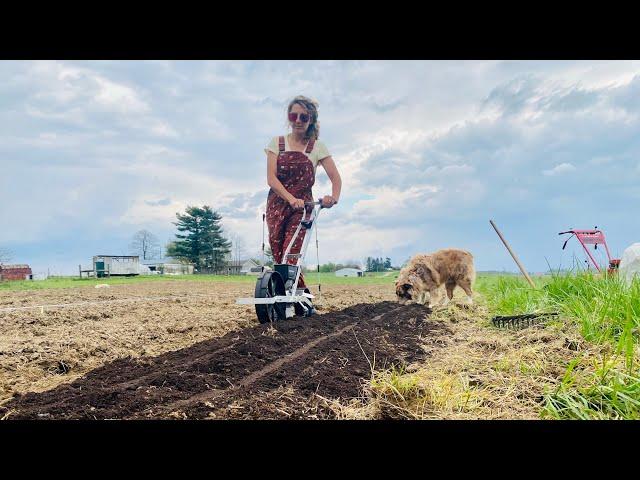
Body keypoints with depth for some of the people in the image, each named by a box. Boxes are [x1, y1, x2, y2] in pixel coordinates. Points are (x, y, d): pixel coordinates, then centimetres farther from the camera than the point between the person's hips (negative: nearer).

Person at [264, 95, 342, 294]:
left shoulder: (317, 147, 5)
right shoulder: (277, 142, 7)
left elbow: (336, 178, -1)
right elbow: (271, 178, -4)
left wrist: (334, 197, -23)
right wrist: (291, 199, -20)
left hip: (303, 207, -2)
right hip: (277, 205, 2)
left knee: (290, 259, -16)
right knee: (278, 259, -1)